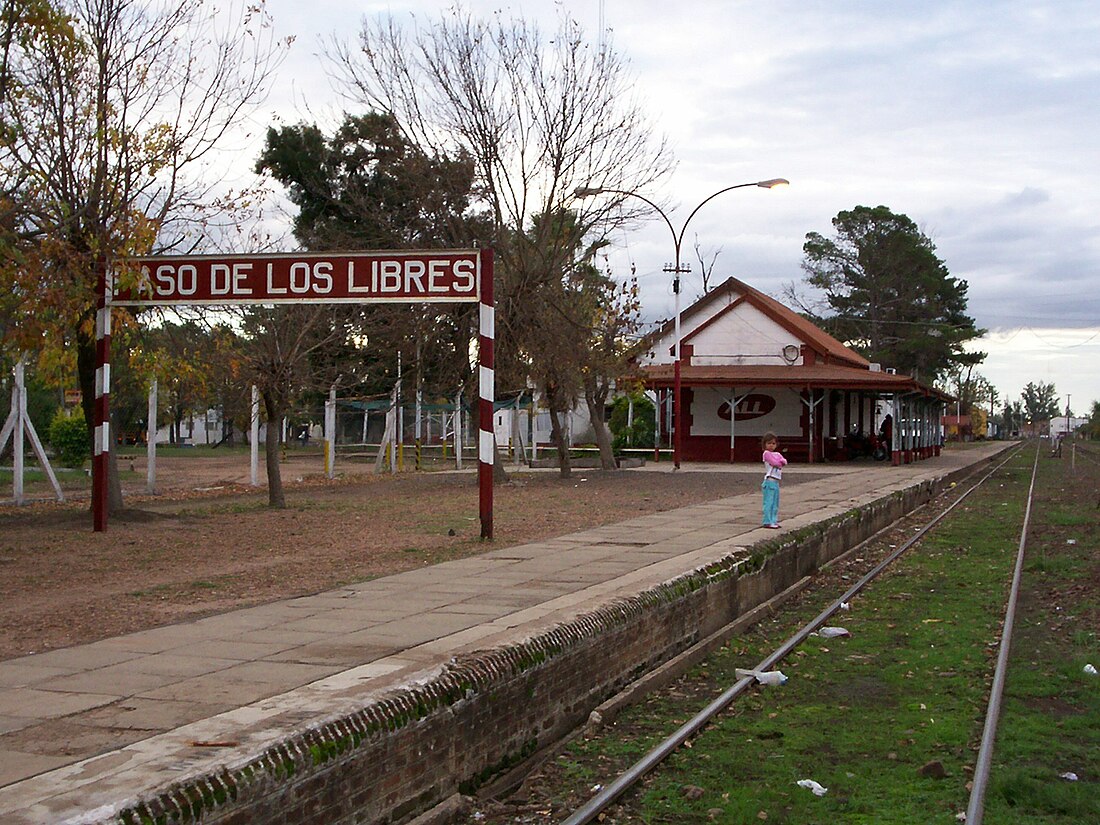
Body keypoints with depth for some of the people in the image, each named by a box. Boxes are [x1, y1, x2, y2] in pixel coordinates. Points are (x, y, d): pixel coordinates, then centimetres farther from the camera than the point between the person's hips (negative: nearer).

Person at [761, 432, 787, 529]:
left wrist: (781, 461, -16)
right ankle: (768, 522, -8)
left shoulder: (777, 454, 18)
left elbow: (784, 462, 4)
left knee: (775, 503, 12)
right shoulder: (766, 453, -6)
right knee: (769, 502, -8)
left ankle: (774, 521, 18)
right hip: (770, 480, -9)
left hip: (776, 482, 9)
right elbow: (775, 463, -16)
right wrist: (781, 462, 2)